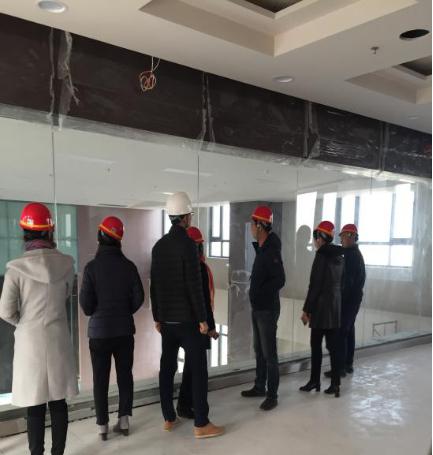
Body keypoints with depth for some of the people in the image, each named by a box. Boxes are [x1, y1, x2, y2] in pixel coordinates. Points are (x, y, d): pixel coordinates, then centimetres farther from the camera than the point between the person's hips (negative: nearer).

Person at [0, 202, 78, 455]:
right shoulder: (65, 263, -7)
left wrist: (24, 322, 10)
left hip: (30, 342, -2)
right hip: (58, 340, 2)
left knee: (35, 406, 10)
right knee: (59, 403, 14)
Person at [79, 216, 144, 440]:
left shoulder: (92, 267, -13)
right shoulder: (128, 266, -5)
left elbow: (85, 302, -11)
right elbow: (138, 297, -1)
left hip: (99, 331, -2)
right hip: (124, 330, 2)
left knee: (100, 378, 8)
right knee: (125, 374, 13)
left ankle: (102, 425, 15)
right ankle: (124, 421, 18)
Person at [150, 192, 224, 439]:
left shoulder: (159, 245, 8)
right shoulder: (187, 244, -14)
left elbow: (155, 284, 11)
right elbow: (194, 285, -18)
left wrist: (157, 317, 17)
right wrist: (202, 318, -12)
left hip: (166, 319, 7)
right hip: (187, 319, -7)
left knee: (167, 367, 13)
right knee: (199, 370, 0)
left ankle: (169, 418, 22)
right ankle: (201, 424, 5)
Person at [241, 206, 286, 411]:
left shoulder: (272, 251, -19)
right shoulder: (261, 248, 9)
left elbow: (280, 280, -27)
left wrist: (259, 293, -21)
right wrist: (255, 295, 6)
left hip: (268, 310, -9)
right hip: (257, 309, 9)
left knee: (269, 354, 0)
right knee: (259, 351, 19)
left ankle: (272, 395, 11)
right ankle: (260, 387, 32)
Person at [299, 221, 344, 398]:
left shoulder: (322, 256, -14)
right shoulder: (339, 256, 8)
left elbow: (315, 286, -16)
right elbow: (340, 283, 13)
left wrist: (306, 310, -12)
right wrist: (335, 301, 19)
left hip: (321, 307, -7)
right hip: (336, 307, 7)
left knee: (316, 345, 5)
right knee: (333, 346, 9)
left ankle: (315, 381, 14)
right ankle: (335, 383, 12)